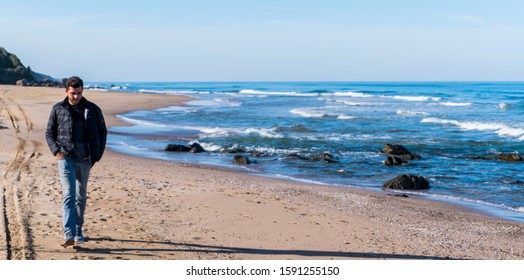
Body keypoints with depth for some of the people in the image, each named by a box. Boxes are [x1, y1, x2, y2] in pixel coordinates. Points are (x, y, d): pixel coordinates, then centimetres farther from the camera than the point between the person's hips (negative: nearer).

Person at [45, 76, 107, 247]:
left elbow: (102, 132, 11)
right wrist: (56, 151, -4)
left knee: (81, 196, 12)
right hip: (66, 159, -2)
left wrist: (98, 155, 3)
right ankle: (69, 235, -19)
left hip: (85, 160, 2)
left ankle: (78, 231, 26)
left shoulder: (93, 110, 4)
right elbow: (49, 133, 11)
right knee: (69, 195, -13)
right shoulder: (58, 109, 3)